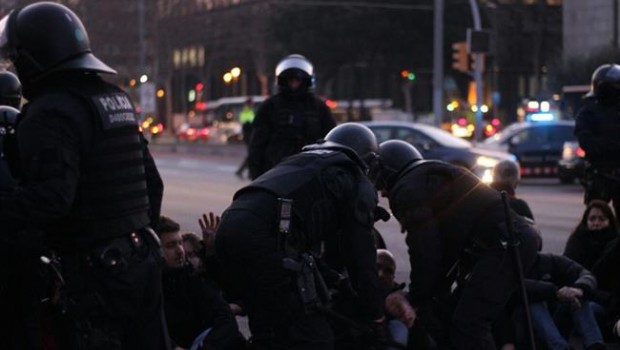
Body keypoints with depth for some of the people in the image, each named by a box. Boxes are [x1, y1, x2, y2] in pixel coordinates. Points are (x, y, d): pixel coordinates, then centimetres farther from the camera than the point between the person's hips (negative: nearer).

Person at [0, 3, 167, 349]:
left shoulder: (52, 112, -14)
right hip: (143, 258, 9)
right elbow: (152, 182, 19)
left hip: (95, 271, -9)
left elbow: (51, 196, -27)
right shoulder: (118, 100, 14)